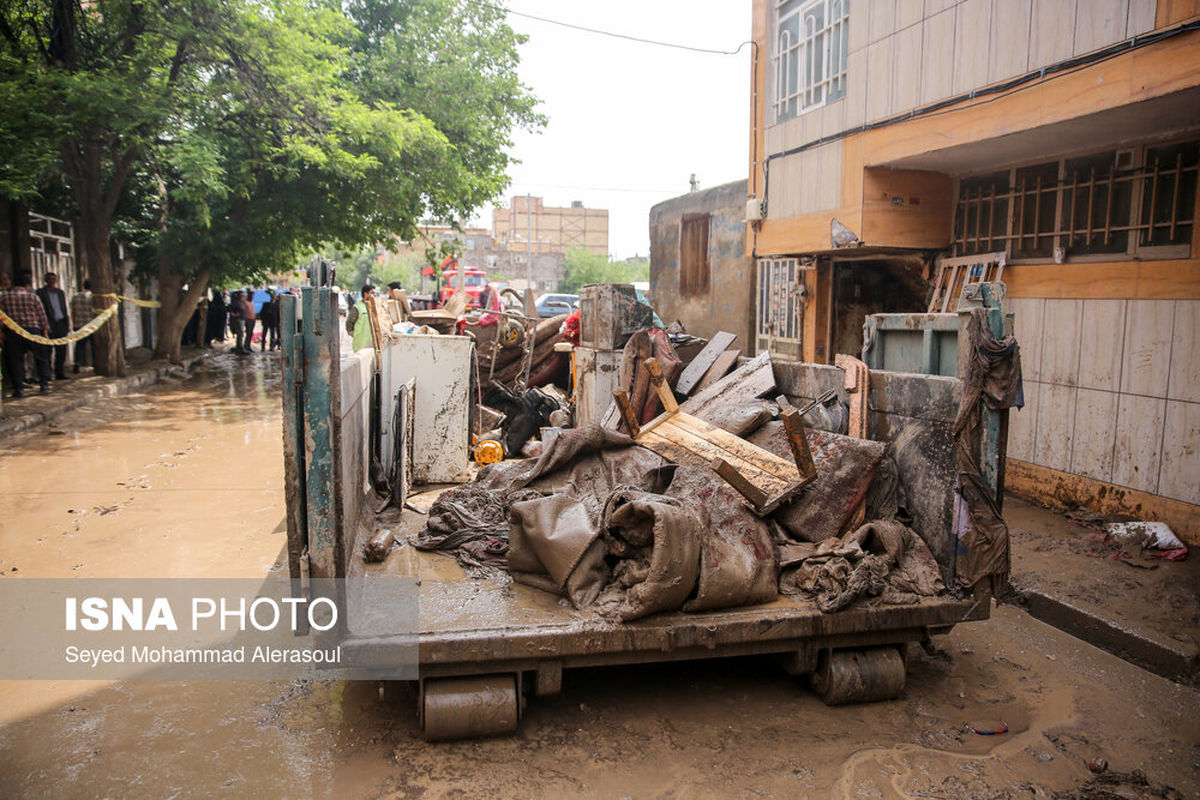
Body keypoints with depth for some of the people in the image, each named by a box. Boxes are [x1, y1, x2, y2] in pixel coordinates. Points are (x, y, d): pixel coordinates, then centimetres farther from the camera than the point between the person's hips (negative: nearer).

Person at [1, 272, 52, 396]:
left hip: (12, 332, 1)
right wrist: (45, 330, 12)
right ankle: (45, 385, 7)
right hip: (32, 330, -1)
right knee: (41, 359, 10)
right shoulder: (33, 297, -2)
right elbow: (42, 316, 2)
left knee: (16, 360, 6)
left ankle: (18, 389, 4)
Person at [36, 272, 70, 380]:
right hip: (49, 324, -4)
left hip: (61, 323, 4)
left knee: (62, 349, 4)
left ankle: (60, 373, 10)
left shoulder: (61, 292, 16)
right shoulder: (41, 292, 1)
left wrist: (68, 325, 10)